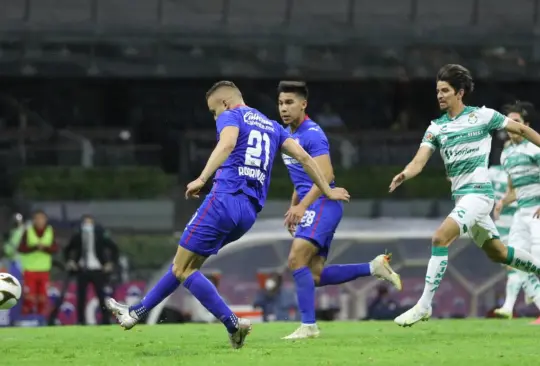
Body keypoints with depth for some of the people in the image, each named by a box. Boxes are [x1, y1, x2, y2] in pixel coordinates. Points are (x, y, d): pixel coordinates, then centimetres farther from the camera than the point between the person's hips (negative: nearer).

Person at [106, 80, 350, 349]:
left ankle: (233, 325, -12)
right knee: (183, 265, 17)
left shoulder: (231, 116, 2)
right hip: (250, 213, 9)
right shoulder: (271, 126, 24)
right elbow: (303, 156, 20)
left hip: (225, 200, -8)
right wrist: (327, 191, 27)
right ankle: (137, 312, 22)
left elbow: (227, 144, -20)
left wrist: (202, 179, -29)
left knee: (183, 269, -4)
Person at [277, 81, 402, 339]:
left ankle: (308, 326, -17)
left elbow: (325, 175, -23)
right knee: (315, 275, 4)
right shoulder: (288, 134, 15)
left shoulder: (312, 134, -14)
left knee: (297, 261, -20)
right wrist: (293, 207, 24)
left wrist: (302, 206, -30)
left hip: (323, 204, -10)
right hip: (309, 208, 10)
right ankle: (374, 268, 14)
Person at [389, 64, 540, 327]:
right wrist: (404, 175, -24)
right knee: (497, 253, 16)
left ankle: (424, 305, -21)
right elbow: (419, 161, -3)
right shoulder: (436, 128, 8)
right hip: (460, 195, 7)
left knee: (440, 239, -22)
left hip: (478, 191, -7)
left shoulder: (483, 116, -5)